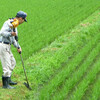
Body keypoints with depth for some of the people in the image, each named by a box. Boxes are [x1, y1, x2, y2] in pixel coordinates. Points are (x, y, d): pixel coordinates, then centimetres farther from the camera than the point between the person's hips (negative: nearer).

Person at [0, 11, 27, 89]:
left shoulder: (14, 25, 16)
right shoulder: (9, 23, -15)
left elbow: (13, 39, 21)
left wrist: (18, 47, 12)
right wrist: (10, 34, -42)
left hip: (7, 46, 10)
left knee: (12, 62, 19)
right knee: (7, 65, -9)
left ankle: (8, 80, 31)